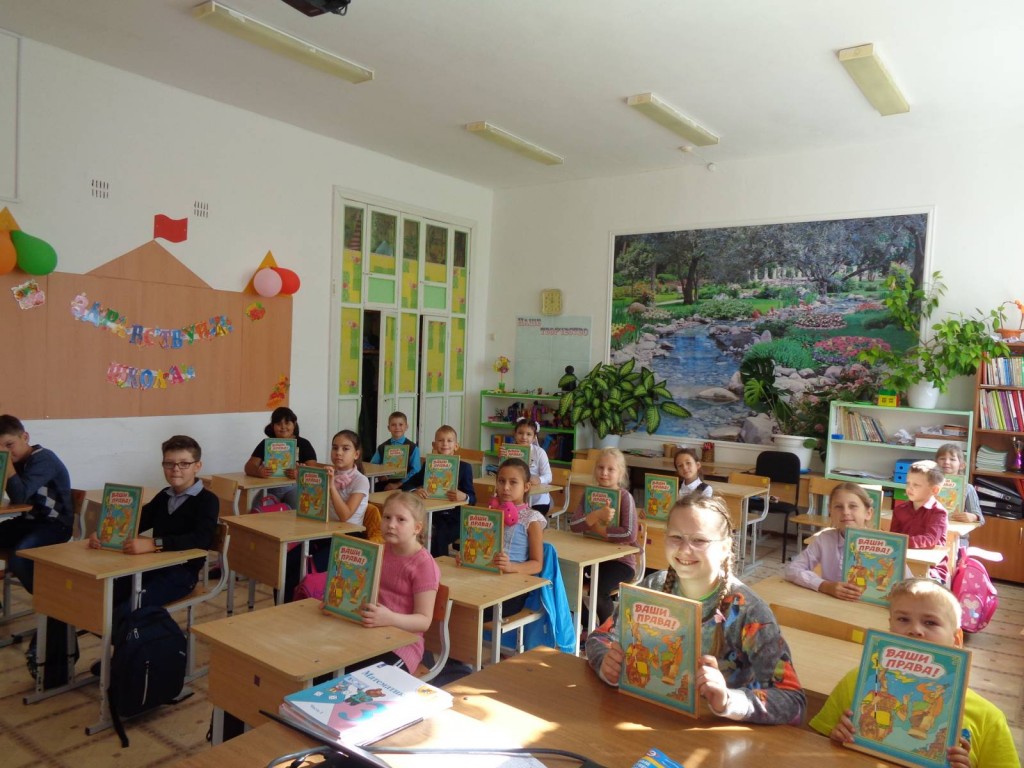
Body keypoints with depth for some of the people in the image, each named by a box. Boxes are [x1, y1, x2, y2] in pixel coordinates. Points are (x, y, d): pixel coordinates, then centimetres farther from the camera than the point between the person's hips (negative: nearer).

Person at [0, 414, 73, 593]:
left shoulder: (43, 459, -15)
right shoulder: (18, 460, 8)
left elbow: (20, 497, -26)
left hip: (56, 524, -8)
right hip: (29, 520, 8)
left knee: (18, 557, -30)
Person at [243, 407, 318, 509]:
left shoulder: (304, 444, 3)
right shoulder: (266, 444, 9)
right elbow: (249, 467, 1)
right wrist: (259, 472, -25)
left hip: (294, 487, -2)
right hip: (270, 488, 2)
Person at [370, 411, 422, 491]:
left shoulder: (413, 448, 3)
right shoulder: (382, 447, 13)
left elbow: (415, 471, -3)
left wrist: (398, 484, -12)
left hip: (403, 486, -3)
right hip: (384, 485, 3)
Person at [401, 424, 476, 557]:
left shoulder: (465, 467, 0)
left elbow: (473, 498, -5)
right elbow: (405, 485, 4)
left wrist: (464, 497, -28)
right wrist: (415, 491, -19)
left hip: (455, 518, -3)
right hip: (434, 515, 3)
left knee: (438, 536, -29)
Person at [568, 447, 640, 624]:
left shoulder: (625, 497, -13)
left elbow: (629, 534, -27)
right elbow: (574, 524, -12)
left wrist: (597, 529, -18)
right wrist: (598, 515, -28)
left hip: (621, 560, -5)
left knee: (598, 590, -28)